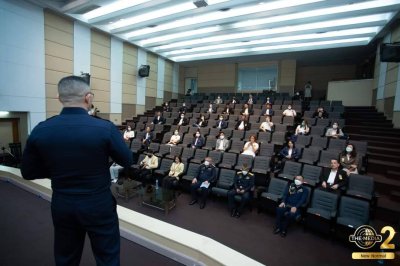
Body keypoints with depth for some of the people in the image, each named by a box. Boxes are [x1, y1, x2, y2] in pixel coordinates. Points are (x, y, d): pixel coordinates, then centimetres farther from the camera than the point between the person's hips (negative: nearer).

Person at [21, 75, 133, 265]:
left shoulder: (40, 130, -9)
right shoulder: (105, 128, -21)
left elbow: (28, 172, 2)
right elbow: (127, 161, -8)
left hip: (61, 205, 4)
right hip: (99, 205, -3)